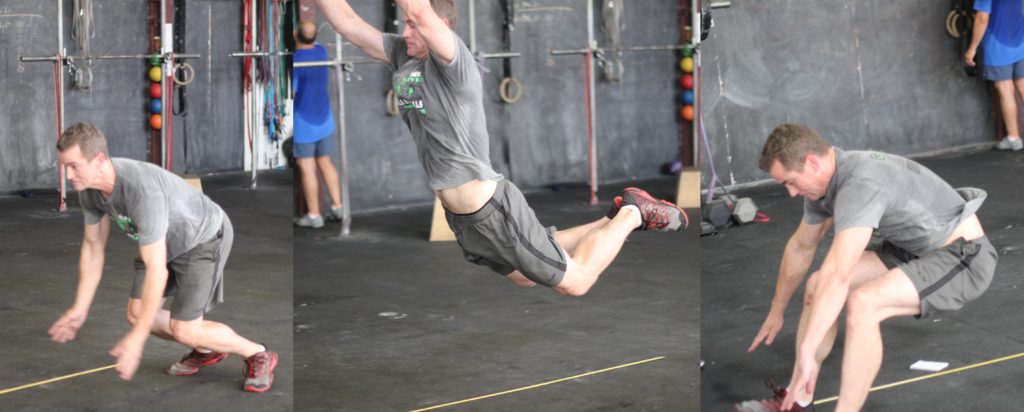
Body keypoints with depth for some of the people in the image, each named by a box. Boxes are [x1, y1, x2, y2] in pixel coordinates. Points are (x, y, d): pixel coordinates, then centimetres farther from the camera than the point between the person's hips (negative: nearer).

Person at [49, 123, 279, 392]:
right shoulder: (88, 188, -16)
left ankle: (258, 355, 11)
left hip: (204, 237, -8)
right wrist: (80, 308, 3)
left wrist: (137, 339, -35)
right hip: (167, 241, 8)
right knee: (137, 314, 2)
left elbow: (156, 270, -38)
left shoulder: (142, 190, -41)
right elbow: (93, 247, 1)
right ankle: (205, 351, 26)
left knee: (183, 329, -12)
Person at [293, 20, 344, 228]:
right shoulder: (321, 51, 0)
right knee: (325, 163, 18)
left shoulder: (294, 61, -21)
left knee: (306, 169, 2)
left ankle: (314, 215, 7)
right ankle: (337, 207, 20)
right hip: (324, 119, 7)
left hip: (302, 123, -7)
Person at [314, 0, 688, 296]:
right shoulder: (402, 57, 1)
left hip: (494, 209, -9)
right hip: (457, 215, 9)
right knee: (524, 277, 29)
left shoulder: (454, 62, -21)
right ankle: (614, 221, 42)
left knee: (575, 282, 5)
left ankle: (632, 213, 25)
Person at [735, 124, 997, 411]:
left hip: (964, 256, -10)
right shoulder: (823, 179, 0)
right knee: (818, 285, 3)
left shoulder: (860, 185, -31)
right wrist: (776, 311, 26)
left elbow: (837, 275, -40)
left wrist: (807, 354, -42)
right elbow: (800, 248, 18)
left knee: (862, 304, -30)